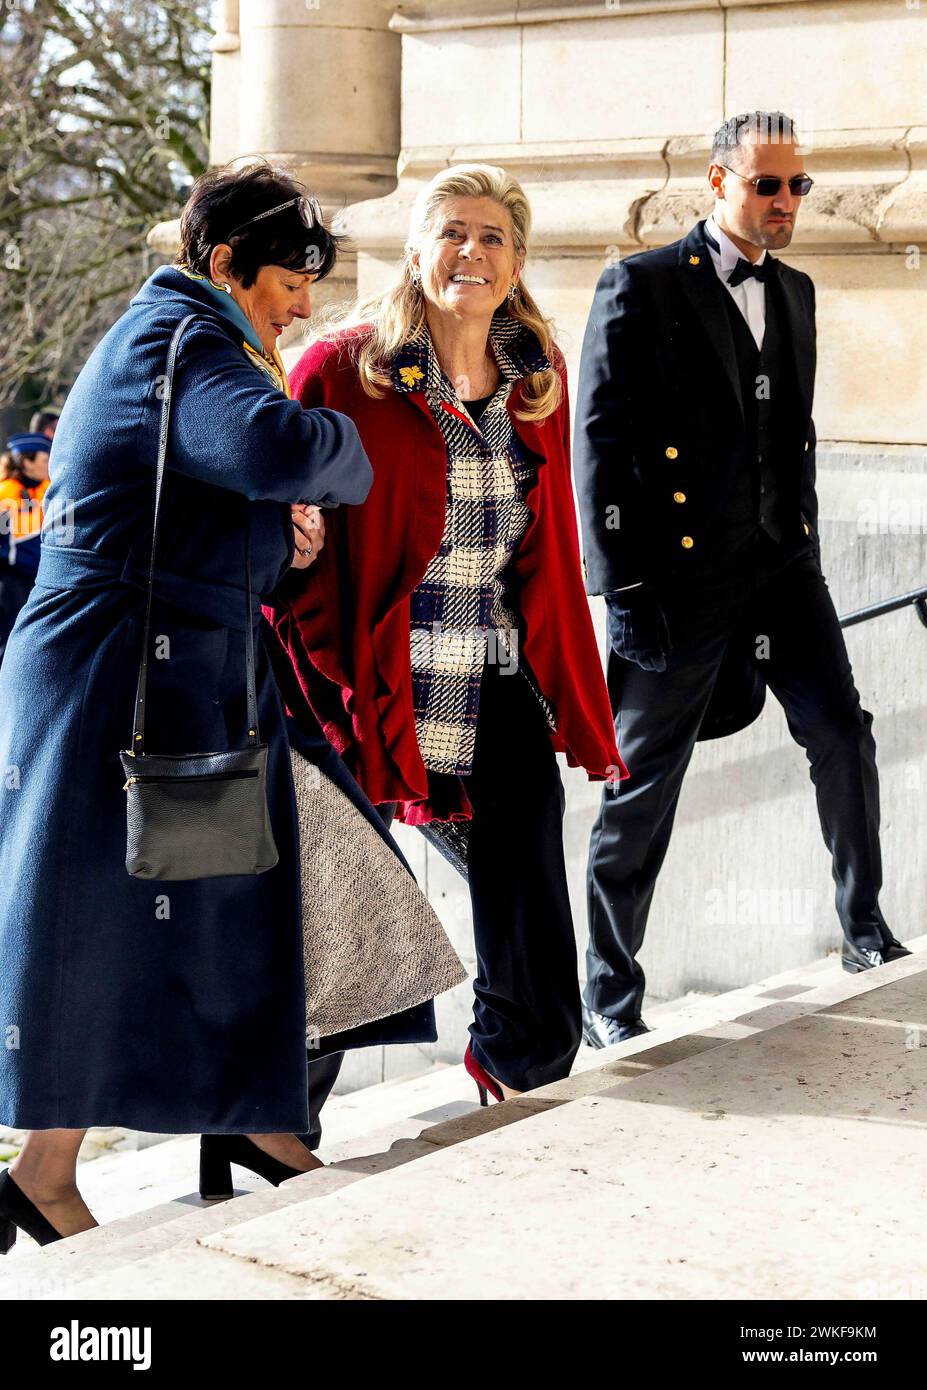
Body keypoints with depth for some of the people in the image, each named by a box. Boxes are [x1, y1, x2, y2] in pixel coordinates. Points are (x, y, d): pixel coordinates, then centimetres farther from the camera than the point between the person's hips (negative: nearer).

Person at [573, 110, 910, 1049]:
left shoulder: (795, 293, 15)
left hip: (780, 566, 6)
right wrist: (621, 591, -13)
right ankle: (608, 990, 14)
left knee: (844, 738, -2)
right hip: (678, 574, -5)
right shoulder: (639, 288, -5)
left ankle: (862, 921, 20)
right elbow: (599, 444, -9)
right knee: (641, 791, 2)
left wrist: (804, 553, 14)